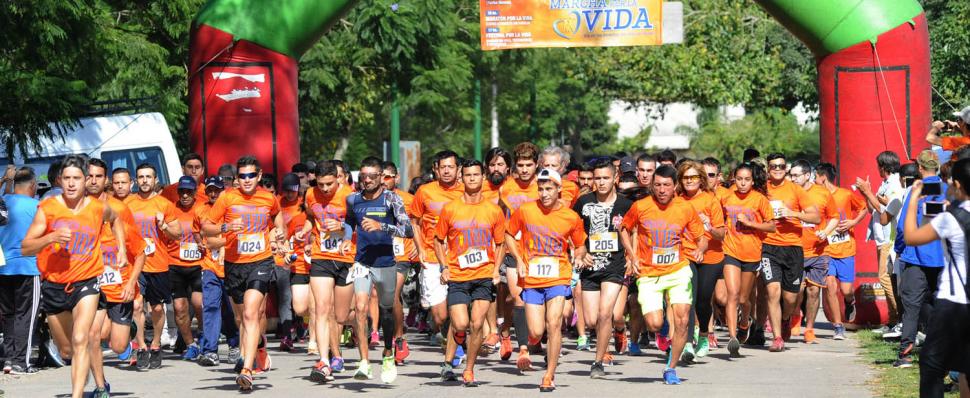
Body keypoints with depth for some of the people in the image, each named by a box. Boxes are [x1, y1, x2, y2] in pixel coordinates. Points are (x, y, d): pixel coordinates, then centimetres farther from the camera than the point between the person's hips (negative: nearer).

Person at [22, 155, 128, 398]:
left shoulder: (98, 208, -3)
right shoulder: (47, 208, -8)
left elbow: (115, 220, 23)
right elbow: (25, 248, -12)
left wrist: (121, 249, 11)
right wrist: (52, 237, -28)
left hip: (86, 282, -2)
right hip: (53, 284, 2)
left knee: (80, 341, -22)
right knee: (66, 351, 14)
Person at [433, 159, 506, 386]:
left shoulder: (494, 211, 4)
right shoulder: (450, 209, 2)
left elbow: (500, 244, 13)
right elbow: (439, 240, 11)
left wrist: (496, 269, -1)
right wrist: (445, 266, -2)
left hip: (484, 276, 1)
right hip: (457, 277, -1)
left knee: (477, 324, -5)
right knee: (460, 324, -12)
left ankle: (469, 371, 8)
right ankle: (448, 361, 13)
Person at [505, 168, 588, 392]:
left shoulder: (571, 217, -2)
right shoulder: (525, 211, -3)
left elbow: (580, 246, 14)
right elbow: (509, 235, 11)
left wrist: (579, 256, -7)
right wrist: (518, 259, -2)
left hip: (558, 279, 0)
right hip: (531, 280, 1)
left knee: (553, 324, -16)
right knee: (536, 332, -3)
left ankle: (549, 376, -6)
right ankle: (527, 345, 35)